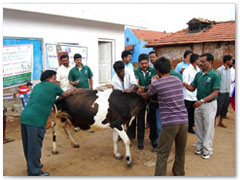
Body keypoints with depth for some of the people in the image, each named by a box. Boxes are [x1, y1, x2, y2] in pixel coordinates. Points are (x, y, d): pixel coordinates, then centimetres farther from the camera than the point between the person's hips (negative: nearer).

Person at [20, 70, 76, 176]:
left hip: (24, 116, 8)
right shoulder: (54, 87, 2)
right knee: (35, 146, 0)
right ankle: (34, 172, 10)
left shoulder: (37, 86, 20)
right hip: (35, 120, -8)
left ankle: (32, 165, 36)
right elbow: (65, 95, 19)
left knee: (28, 145, 19)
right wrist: (72, 90, 39)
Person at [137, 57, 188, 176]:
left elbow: (146, 96, 18)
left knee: (162, 154, 3)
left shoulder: (156, 84, -3)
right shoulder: (178, 80, 9)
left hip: (170, 122, -5)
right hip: (183, 120, 6)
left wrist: (140, 93, 39)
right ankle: (179, 173, 38)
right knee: (181, 152, 21)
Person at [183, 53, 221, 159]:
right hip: (198, 103, 6)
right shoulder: (198, 74, 5)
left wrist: (203, 100, -28)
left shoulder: (215, 75, -13)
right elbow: (192, 88, 7)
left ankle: (207, 149, 16)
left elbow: (215, 92, -17)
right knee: (199, 127, 14)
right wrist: (185, 84, -15)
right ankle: (199, 146, 29)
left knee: (208, 128, 4)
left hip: (209, 104, -6)